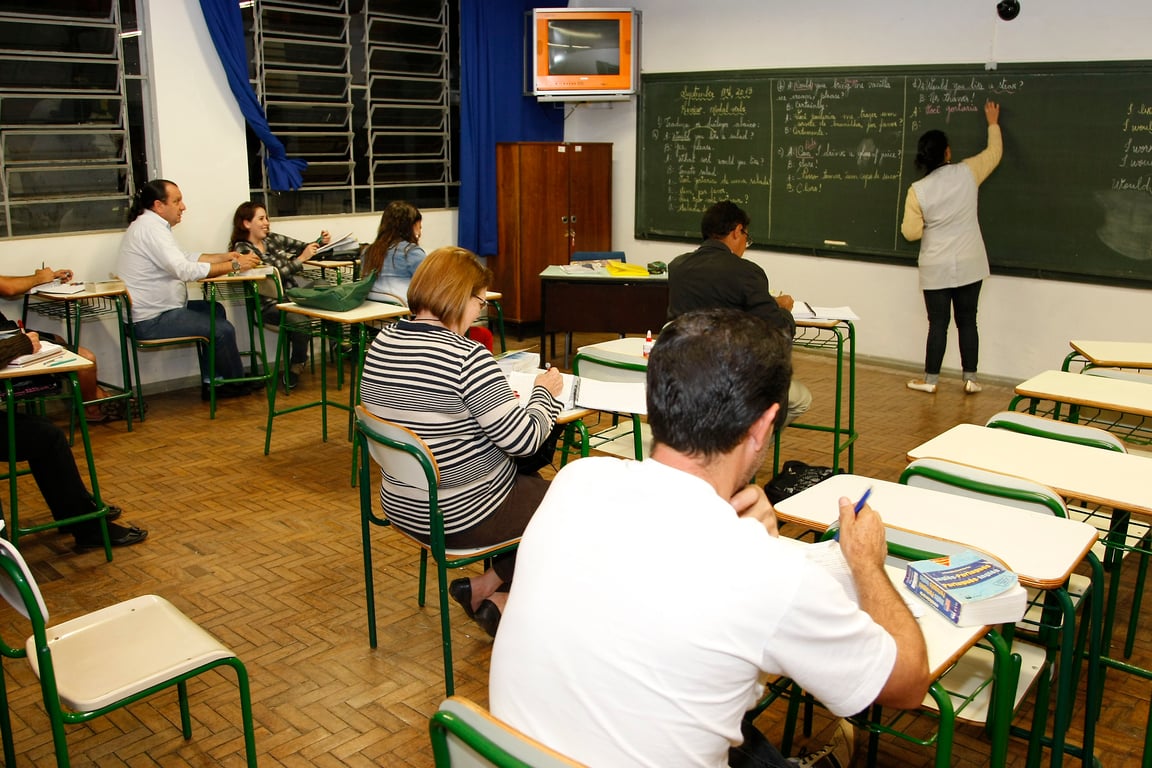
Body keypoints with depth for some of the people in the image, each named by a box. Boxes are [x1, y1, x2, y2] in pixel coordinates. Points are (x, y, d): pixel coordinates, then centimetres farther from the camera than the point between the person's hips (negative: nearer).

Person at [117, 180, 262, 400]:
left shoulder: (148, 224, 14)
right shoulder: (151, 228, -20)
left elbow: (185, 258, 17)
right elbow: (185, 270, -29)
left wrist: (226, 257, 6)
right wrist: (234, 266, -23)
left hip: (156, 311, 11)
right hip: (153, 320, -11)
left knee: (214, 311, 17)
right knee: (223, 329, -12)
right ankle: (237, 383, 12)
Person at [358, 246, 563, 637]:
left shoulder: (380, 344, -2)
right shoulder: (467, 358, -26)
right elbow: (523, 440, -22)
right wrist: (544, 392, -4)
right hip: (460, 517, -8)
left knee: (532, 483, 27)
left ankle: (488, 589, 23)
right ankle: (486, 589, 18)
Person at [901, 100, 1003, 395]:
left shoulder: (917, 190, -10)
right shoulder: (967, 173, -5)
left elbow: (911, 232, -9)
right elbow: (994, 153, 14)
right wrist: (993, 124, 29)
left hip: (936, 268, -2)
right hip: (969, 265, 2)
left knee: (938, 323, 5)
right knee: (967, 320, 10)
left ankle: (930, 379, 11)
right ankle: (970, 379, 16)